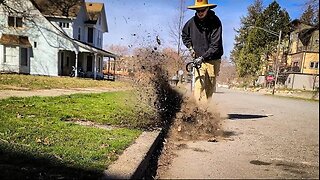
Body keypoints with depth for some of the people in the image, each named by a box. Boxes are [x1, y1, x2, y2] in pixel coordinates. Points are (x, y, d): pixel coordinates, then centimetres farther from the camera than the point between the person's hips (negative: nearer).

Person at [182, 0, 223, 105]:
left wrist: (203, 57, -23)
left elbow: (215, 45, -16)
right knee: (198, 87, -10)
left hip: (212, 60, -2)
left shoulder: (215, 22, -10)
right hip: (198, 59, 2)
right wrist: (190, 47, 9)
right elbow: (184, 34, 22)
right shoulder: (192, 21, 1)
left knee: (210, 88, 4)